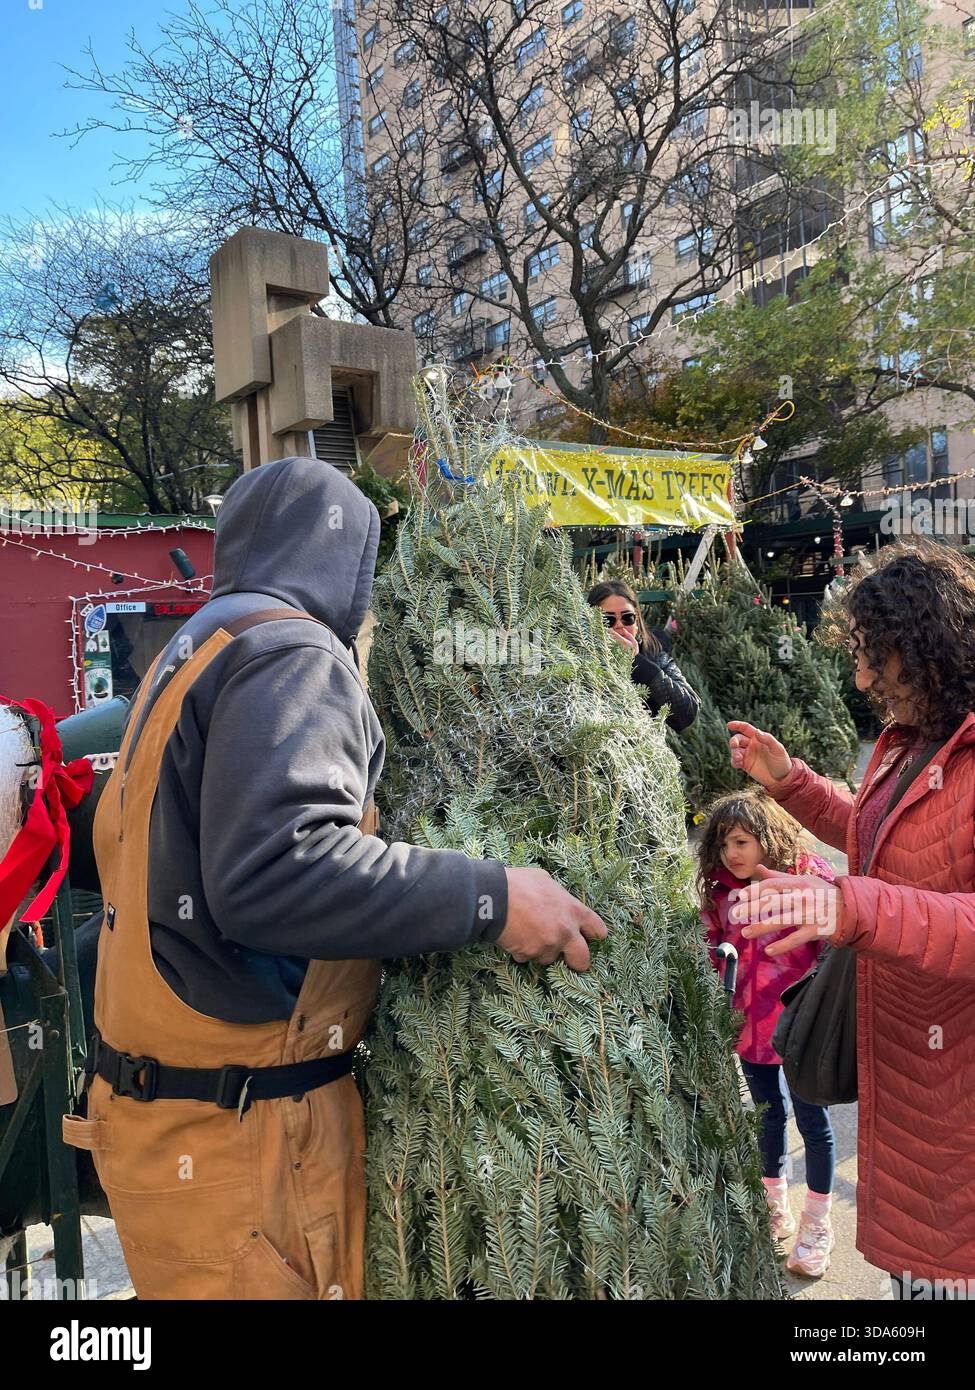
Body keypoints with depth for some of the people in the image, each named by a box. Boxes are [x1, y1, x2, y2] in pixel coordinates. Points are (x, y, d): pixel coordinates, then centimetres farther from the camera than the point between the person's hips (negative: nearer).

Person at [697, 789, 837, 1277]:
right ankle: (776, 1213, 39)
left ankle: (816, 1227, 29)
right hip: (750, 1026, 5)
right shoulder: (721, 893, 1)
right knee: (768, 1117, 20)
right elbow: (714, 957, 11)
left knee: (812, 1122, 9)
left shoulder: (809, 878, -13)